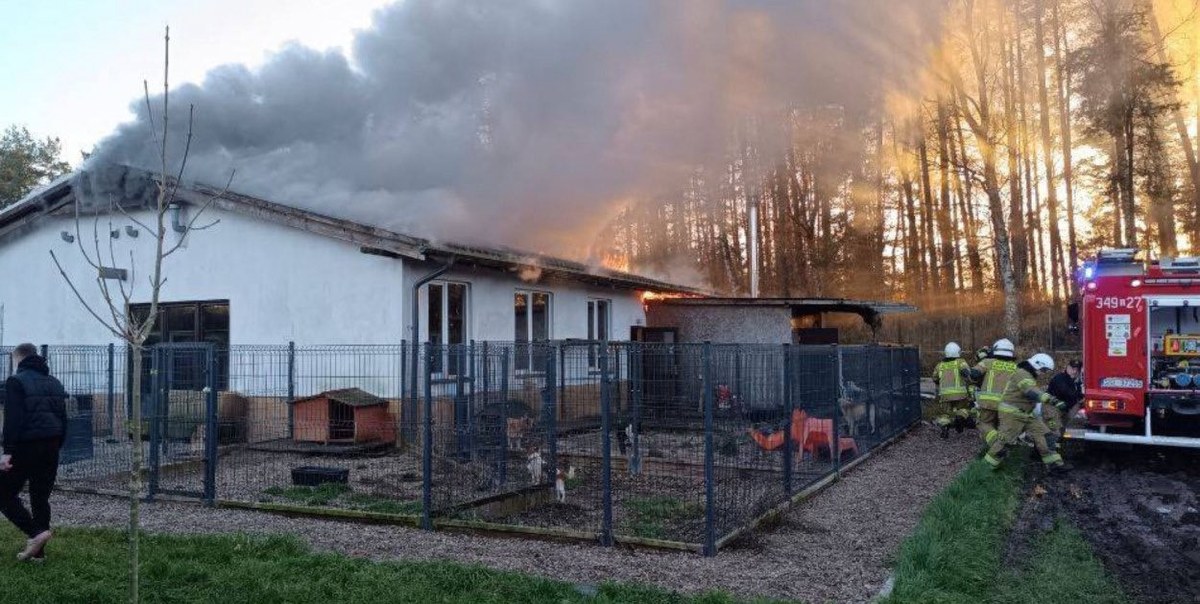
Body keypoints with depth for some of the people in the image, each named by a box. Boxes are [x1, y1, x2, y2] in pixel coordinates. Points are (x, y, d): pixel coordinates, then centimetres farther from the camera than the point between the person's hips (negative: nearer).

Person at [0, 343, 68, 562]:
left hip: (26, 447, -7)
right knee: (41, 498, 11)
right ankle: (37, 551, 13)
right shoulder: (54, 382, 16)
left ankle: (36, 532, -11)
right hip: (51, 449, 7)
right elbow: (63, 419, 16)